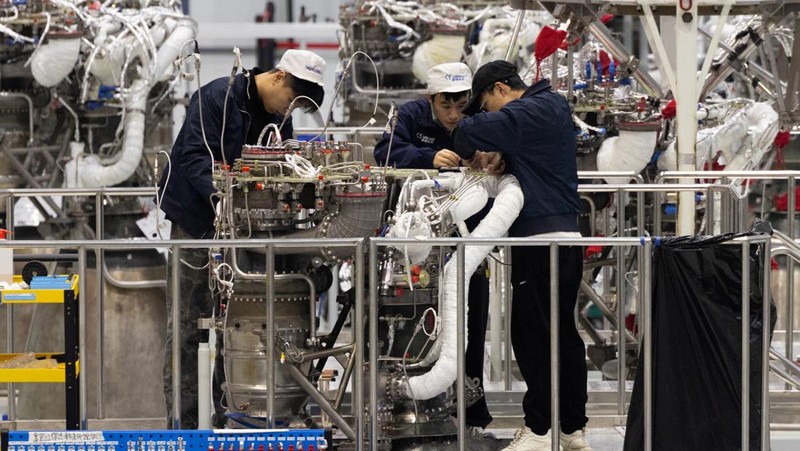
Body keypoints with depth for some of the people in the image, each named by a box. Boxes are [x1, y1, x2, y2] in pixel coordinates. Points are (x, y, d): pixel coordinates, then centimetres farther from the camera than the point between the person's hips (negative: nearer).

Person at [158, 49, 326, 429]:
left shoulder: (279, 115, 8)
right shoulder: (218, 98, -16)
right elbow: (195, 156, -24)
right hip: (197, 222, -7)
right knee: (189, 323, -3)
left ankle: (230, 416, 15)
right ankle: (182, 421, 0)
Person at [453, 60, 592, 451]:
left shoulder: (529, 113, -14)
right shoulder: (554, 106, 15)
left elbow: (470, 130, -19)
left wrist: (471, 153, 2)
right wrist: (499, 155, 1)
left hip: (541, 239, -10)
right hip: (567, 237, 10)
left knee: (532, 335, -5)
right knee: (564, 334, 13)